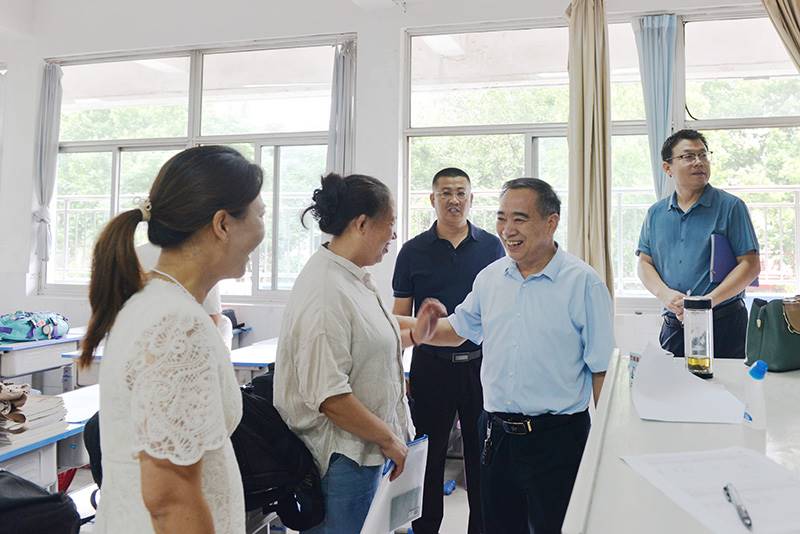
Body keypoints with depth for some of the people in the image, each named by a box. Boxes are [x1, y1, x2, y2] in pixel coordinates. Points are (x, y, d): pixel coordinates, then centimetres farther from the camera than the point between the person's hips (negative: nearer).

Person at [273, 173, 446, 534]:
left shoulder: (354, 278, 5)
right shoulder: (325, 293, -25)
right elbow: (329, 396, -27)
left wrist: (413, 336, 11)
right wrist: (389, 440, -16)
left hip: (364, 450, 9)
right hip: (342, 459, -9)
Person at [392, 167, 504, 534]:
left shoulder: (492, 247, 3)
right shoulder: (413, 251, 1)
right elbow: (401, 317, 3)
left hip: (482, 365, 1)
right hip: (430, 366, 0)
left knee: (482, 456, 12)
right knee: (429, 456, 11)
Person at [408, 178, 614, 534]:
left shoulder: (584, 283, -11)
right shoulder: (489, 277, 4)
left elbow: (602, 370, -8)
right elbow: (457, 329, 16)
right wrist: (416, 328, 0)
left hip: (557, 437, -5)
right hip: (496, 433, 5)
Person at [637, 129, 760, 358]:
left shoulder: (731, 206, -2)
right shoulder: (656, 213, 9)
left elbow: (751, 265, -7)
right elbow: (644, 262, 9)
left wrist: (708, 301, -17)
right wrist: (665, 294, -11)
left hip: (723, 323, -3)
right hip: (673, 324, 3)